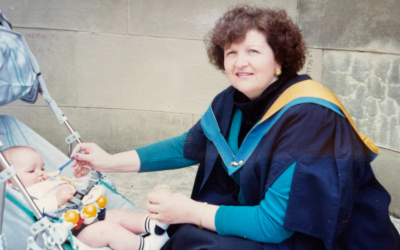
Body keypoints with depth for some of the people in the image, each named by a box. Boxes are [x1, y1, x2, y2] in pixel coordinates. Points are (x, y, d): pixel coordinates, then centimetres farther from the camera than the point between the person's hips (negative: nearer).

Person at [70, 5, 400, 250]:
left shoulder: (308, 117, -26)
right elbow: (186, 148, 9)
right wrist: (111, 161, 3)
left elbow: (276, 223, -28)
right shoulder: (232, 102, -4)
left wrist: (191, 212, -21)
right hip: (261, 223, 7)